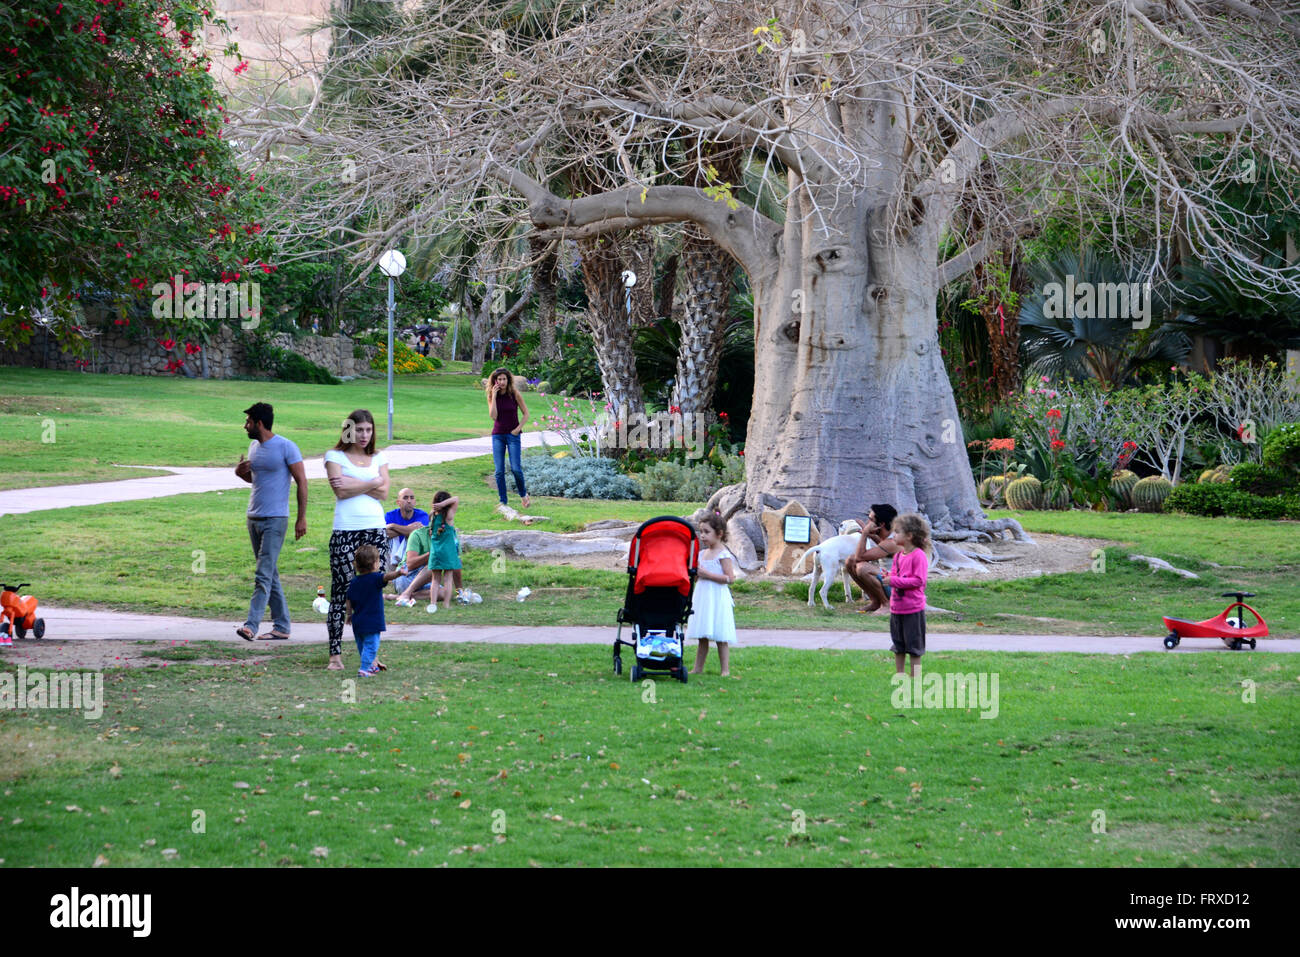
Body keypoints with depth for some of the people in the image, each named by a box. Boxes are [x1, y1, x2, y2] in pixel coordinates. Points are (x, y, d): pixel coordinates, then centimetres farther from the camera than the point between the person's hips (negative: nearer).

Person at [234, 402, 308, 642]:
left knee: (264, 575, -13)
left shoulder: (286, 447, -10)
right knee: (270, 576, 9)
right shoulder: (254, 446, 12)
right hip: (254, 518, 8)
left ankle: (251, 625, -20)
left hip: (275, 520, -8)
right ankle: (281, 627, 14)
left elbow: (301, 481, -9)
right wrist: (240, 472, 3)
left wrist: (301, 518, -12)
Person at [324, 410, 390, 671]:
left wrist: (354, 485, -7)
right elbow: (340, 491, -9)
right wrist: (372, 483, -6)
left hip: (376, 529, 3)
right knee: (341, 590, -5)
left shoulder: (378, 458, 15)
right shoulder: (335, 456, 5)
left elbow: (383, 493, 2)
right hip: (345, 531, -3)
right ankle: (335, 654, -1)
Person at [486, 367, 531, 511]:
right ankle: (502, 502, 3)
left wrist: (518, 429, -8)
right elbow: (493, 416, -12)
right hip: (498, 435, 2)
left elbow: (526, 414, 2)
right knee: (499, 471, -4)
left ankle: (523, 495, 14)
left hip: (513, 435, -2)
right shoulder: (491, 396, 2)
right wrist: (494, 396, -14)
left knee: (515, 469, -11)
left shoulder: (514, 394, -4)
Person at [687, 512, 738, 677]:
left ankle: (725, 670, -1)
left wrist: (707, 574, -19)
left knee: (720, 637, -5)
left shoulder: (724, 555, -10)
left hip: (717, 599, -7)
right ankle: (698, 668, 15)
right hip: (701, 597, 7)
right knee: (702, 637, 11)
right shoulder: (703, 553, 13)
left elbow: (730, 578, -17)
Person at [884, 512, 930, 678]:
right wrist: (888, 576, -2)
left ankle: (914, 675, 9)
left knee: (913, 645, 1)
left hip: (913, 608, -8)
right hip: (896, 607, 8)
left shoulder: (919, 556, -15)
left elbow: (918, 580, -20)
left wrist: (895, 580, -22)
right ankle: (899, 673, 23)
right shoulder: (898, 555, 10)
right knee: (898, 644, 14)